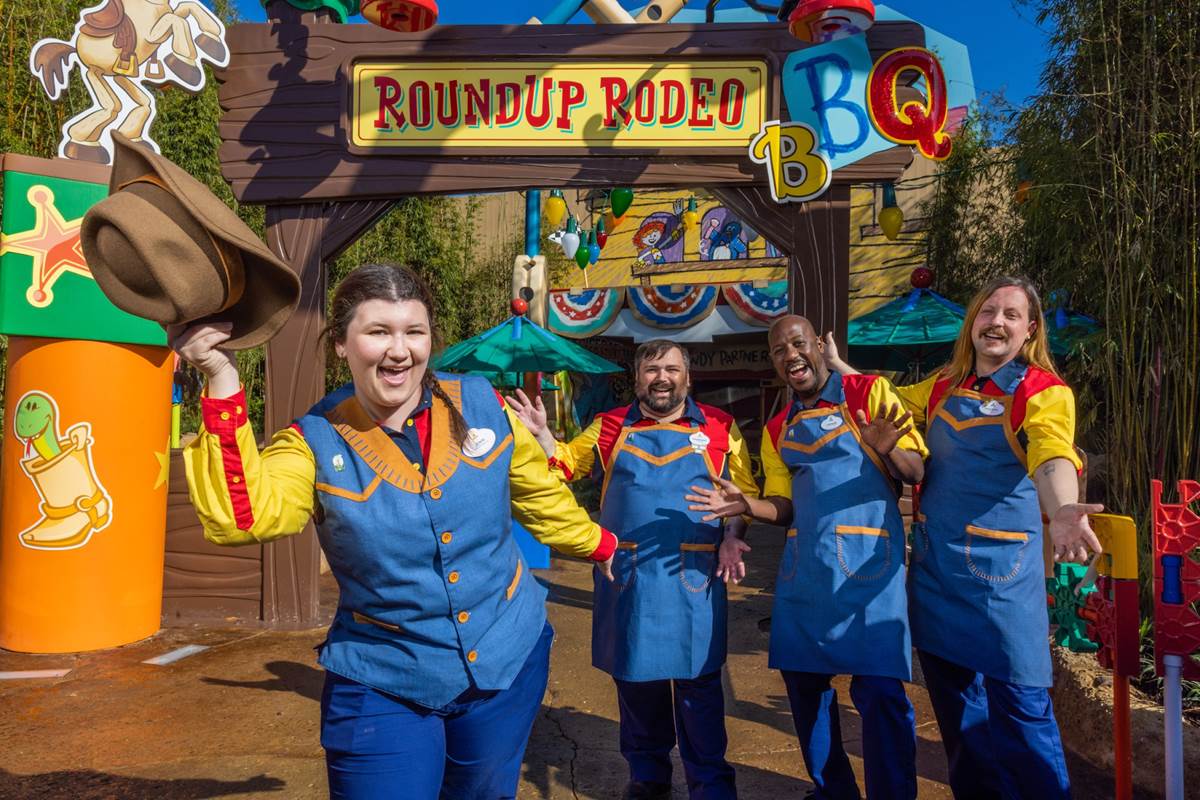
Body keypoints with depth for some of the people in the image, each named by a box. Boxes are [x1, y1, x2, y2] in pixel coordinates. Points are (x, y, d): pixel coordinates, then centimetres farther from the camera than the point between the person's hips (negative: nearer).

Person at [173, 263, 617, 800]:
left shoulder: (480, 404, -7)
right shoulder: (317, 441, -12)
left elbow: (539, 494, 8)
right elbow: (243, 516, -30)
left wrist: (600, 545, 19)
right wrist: (222, 383, -33)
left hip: (509, 661, 3)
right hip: (383, 691, -2)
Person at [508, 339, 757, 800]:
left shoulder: (719, 427, 3)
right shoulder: (609, 427, 6)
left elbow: (744, 491, 6)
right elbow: (566, 466, 15)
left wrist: (732, 538, -8)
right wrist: (541, 433, -1)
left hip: (693, 574, -2)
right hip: (627, 573, 2)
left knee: (698, 680, 5)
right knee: (634, 676, 14)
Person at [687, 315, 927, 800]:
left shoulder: (870, 394, -2)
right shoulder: (777, 431, 13)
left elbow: (917, 473, -7)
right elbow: (783, 506, 13)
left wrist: (887, 450, -28)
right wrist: (744, 505, -6)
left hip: (867, 562, -5)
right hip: (803, 565, 6)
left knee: (879, 690, -6)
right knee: (803, 679, 12)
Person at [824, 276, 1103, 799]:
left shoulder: (1044, 392, -8)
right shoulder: (942, 386, 9)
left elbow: (1054, 460, -27)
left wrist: (1061, 511, -46)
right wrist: (839, 366, 21)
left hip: (1001, 565, -5)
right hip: (934, 560, 6)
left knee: (1019, 703, -3)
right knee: (954, 697, 16)